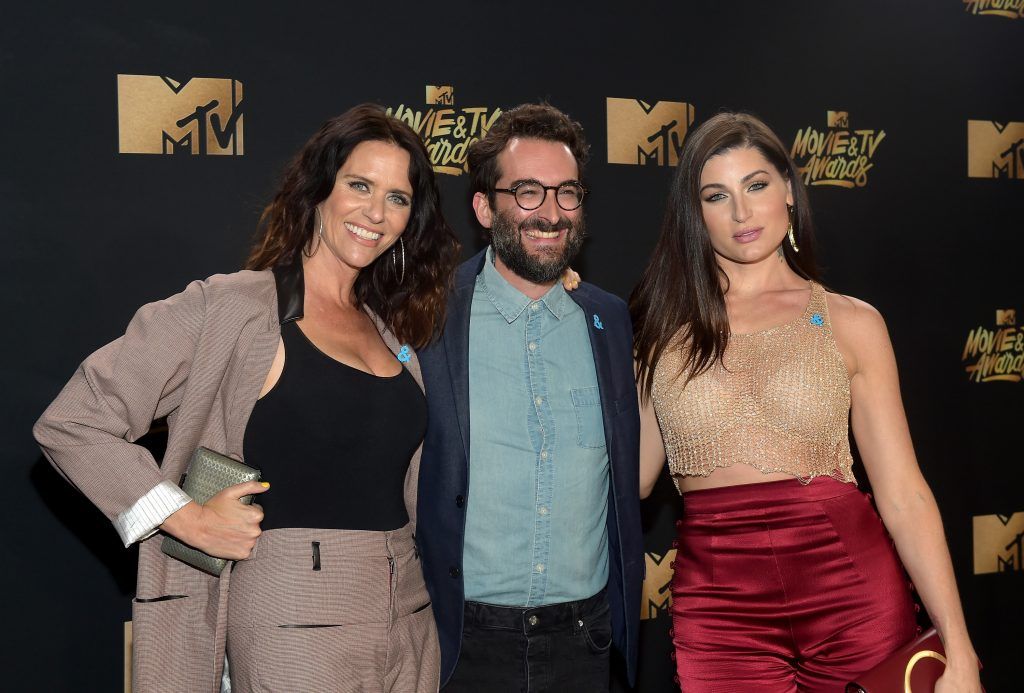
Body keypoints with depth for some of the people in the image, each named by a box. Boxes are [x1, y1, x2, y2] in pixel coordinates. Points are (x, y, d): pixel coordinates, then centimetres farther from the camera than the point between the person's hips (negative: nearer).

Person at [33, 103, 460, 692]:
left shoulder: (392, 330, 12)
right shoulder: (231, 308, -8)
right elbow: (72, 424, -10)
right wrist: (189, 520, -15)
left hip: (407, 621, 6)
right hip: (293, 625, -6)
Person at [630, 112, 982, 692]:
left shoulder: (851, 323, 2)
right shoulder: (664, 327, 5)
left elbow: (903, 493, -1)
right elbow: (630, 473, 3)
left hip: (853, 591, 0)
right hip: (719, 607, 0)